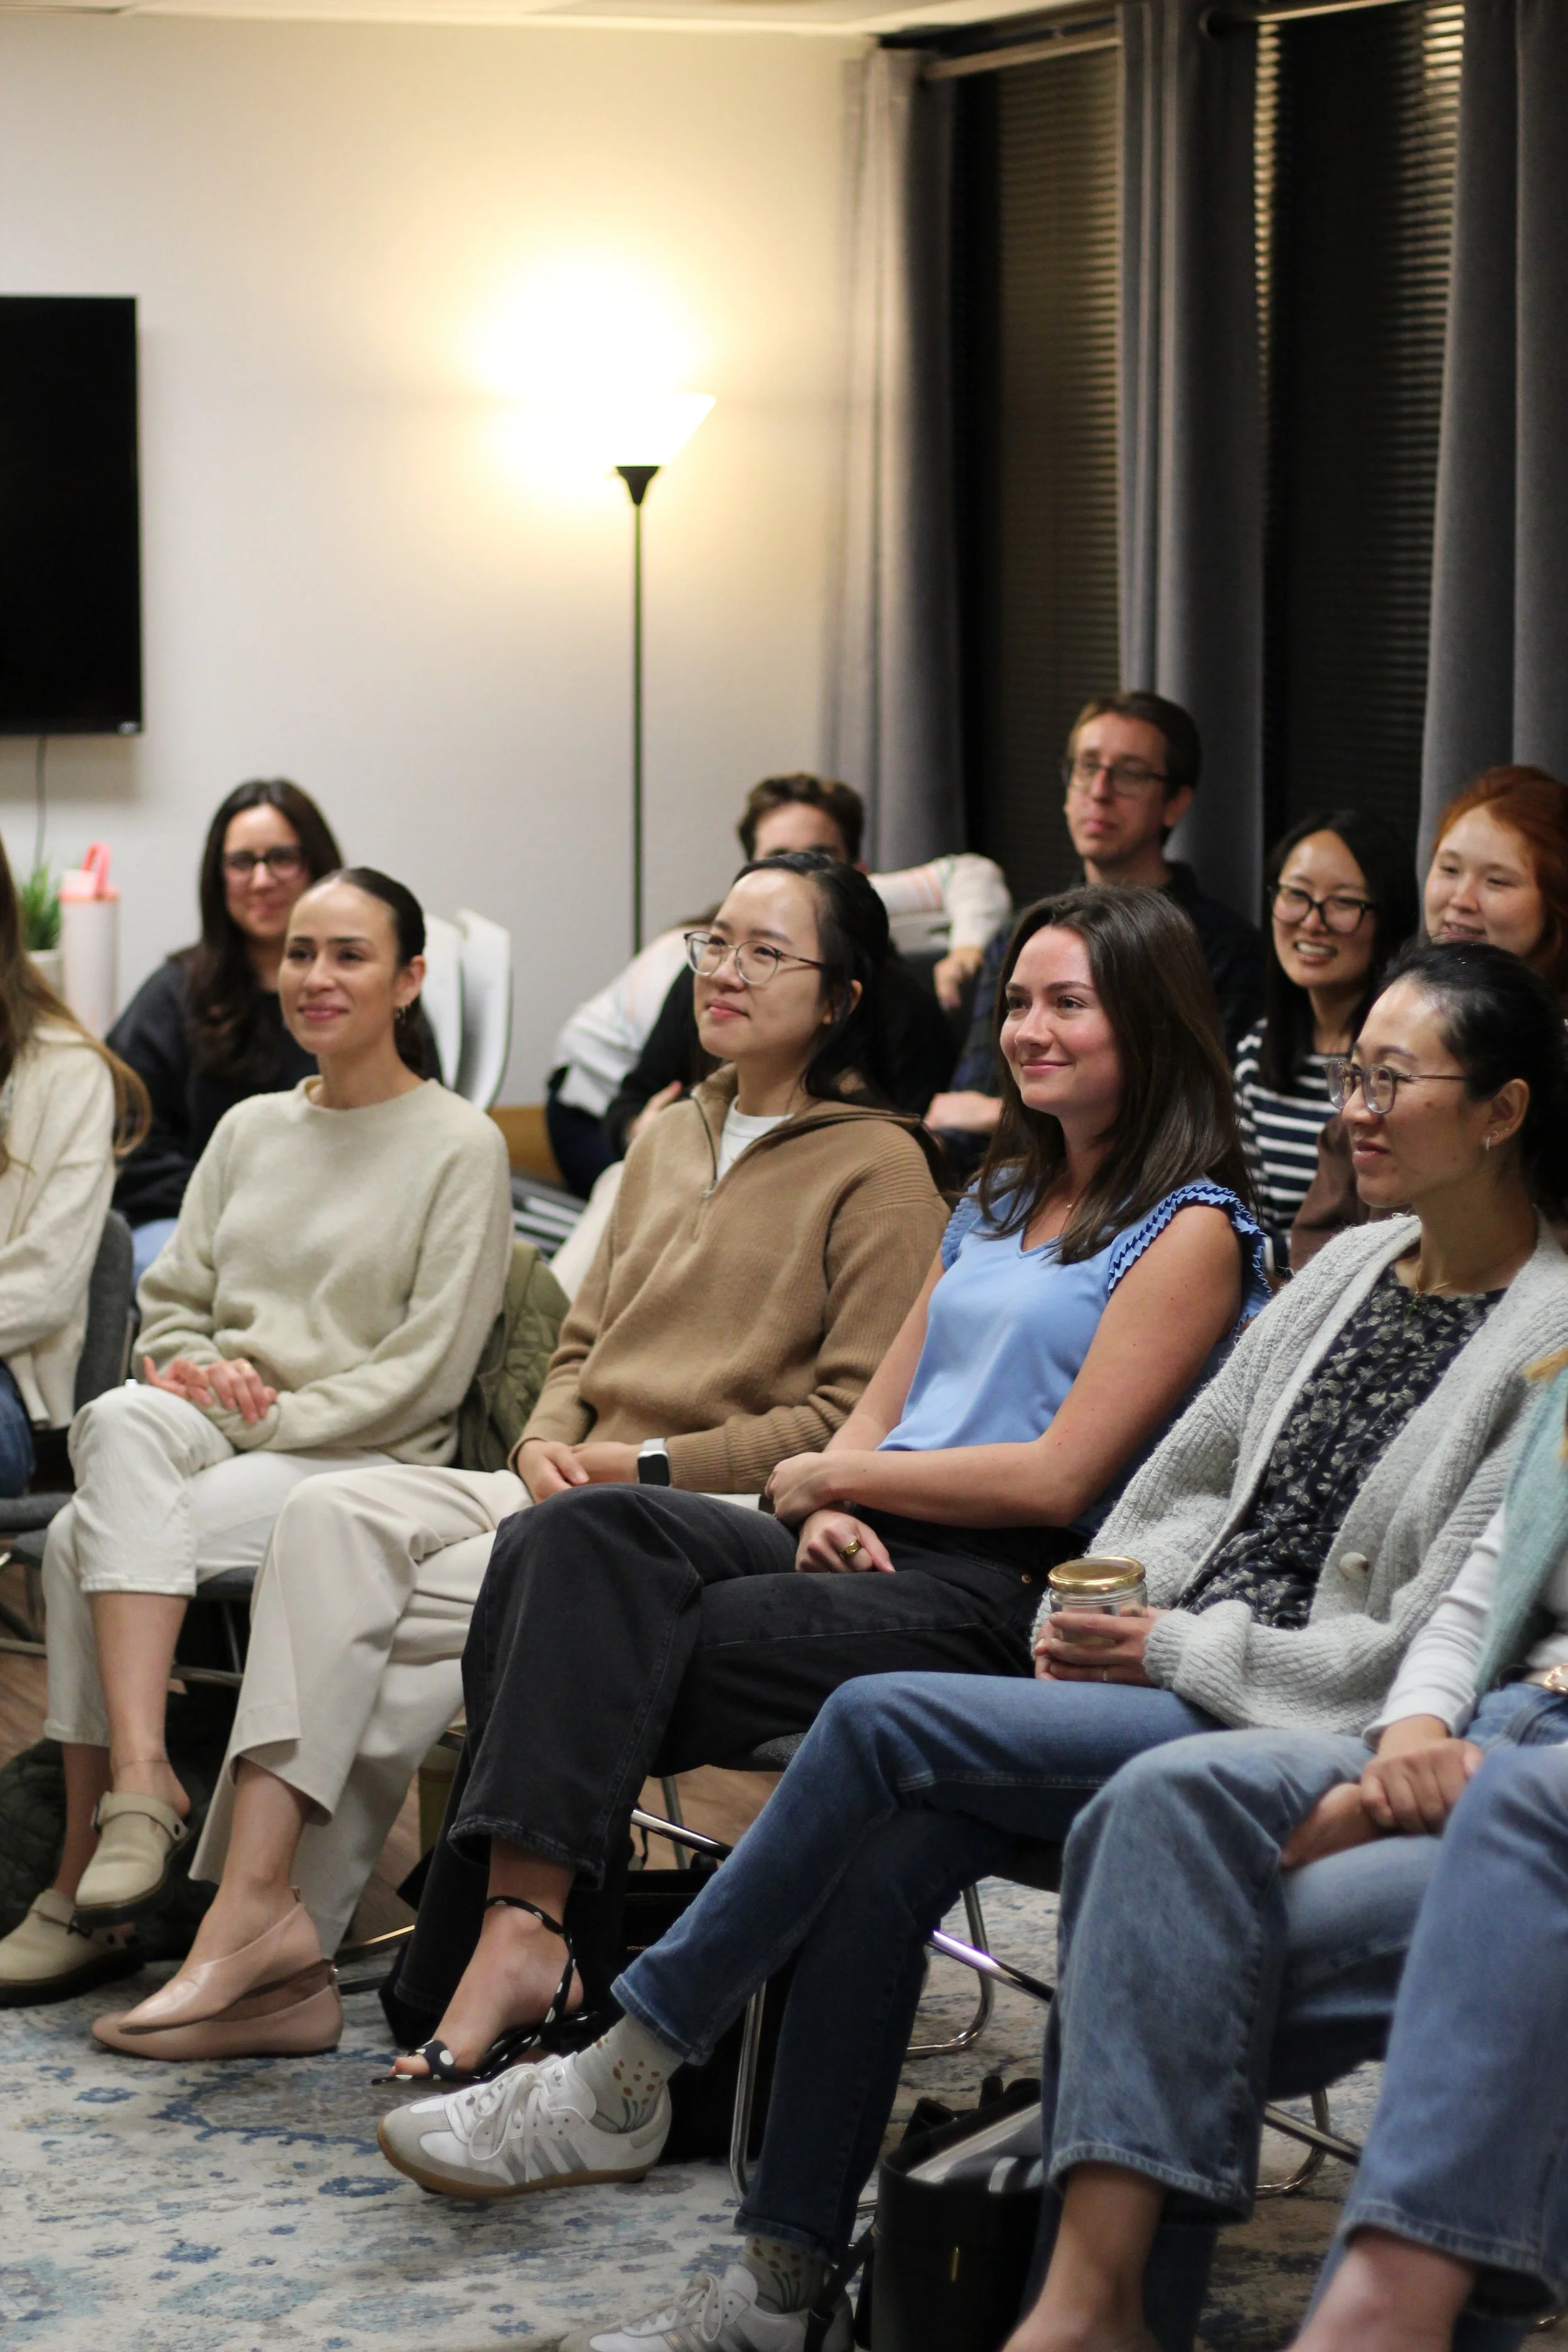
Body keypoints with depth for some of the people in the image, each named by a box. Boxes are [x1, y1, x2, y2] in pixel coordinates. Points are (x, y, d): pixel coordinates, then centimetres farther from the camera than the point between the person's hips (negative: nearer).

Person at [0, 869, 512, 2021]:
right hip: (211, 1432, 5)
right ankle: (141, 1780, -38)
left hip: (364, 1462, -5)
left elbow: (426, 1371, -7)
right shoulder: (249, 1130, 18)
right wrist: (204, 1375, -4)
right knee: (123, 1423, -32)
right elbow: (173, 1303, 19)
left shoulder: (461, 1146, 0)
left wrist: (276, 1416, -14)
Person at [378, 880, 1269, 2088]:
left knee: (601, 1659, -24)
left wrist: (830, 1475, -4)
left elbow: (1058, 1479, -10)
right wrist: (833, 1513, -2)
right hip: (878, 1552, 7)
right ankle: (520, 1923, -35)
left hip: (1001, 1596, -7)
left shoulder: (1191, 1229, -1)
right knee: (574, 1541, -22)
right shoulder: (999, 1204, 25)